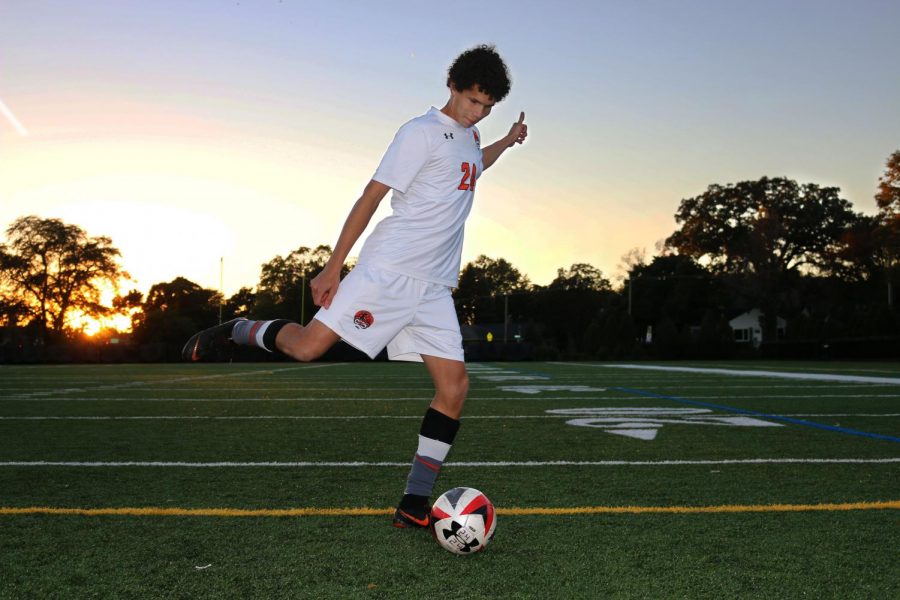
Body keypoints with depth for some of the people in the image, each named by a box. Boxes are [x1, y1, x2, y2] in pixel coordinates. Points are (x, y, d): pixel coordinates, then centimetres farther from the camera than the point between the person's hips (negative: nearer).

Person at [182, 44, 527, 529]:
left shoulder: (470, 137, 20)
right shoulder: (422, 132, -6)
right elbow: (371, 196, -10)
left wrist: (507, 142, 36)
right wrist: (332, 268, -14)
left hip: (434, 288, 7)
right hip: (388, 270, -7)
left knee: (454, 386, -5)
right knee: (306, 347, -16)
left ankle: (413, 506, 1)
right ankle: (232, 332, 15)